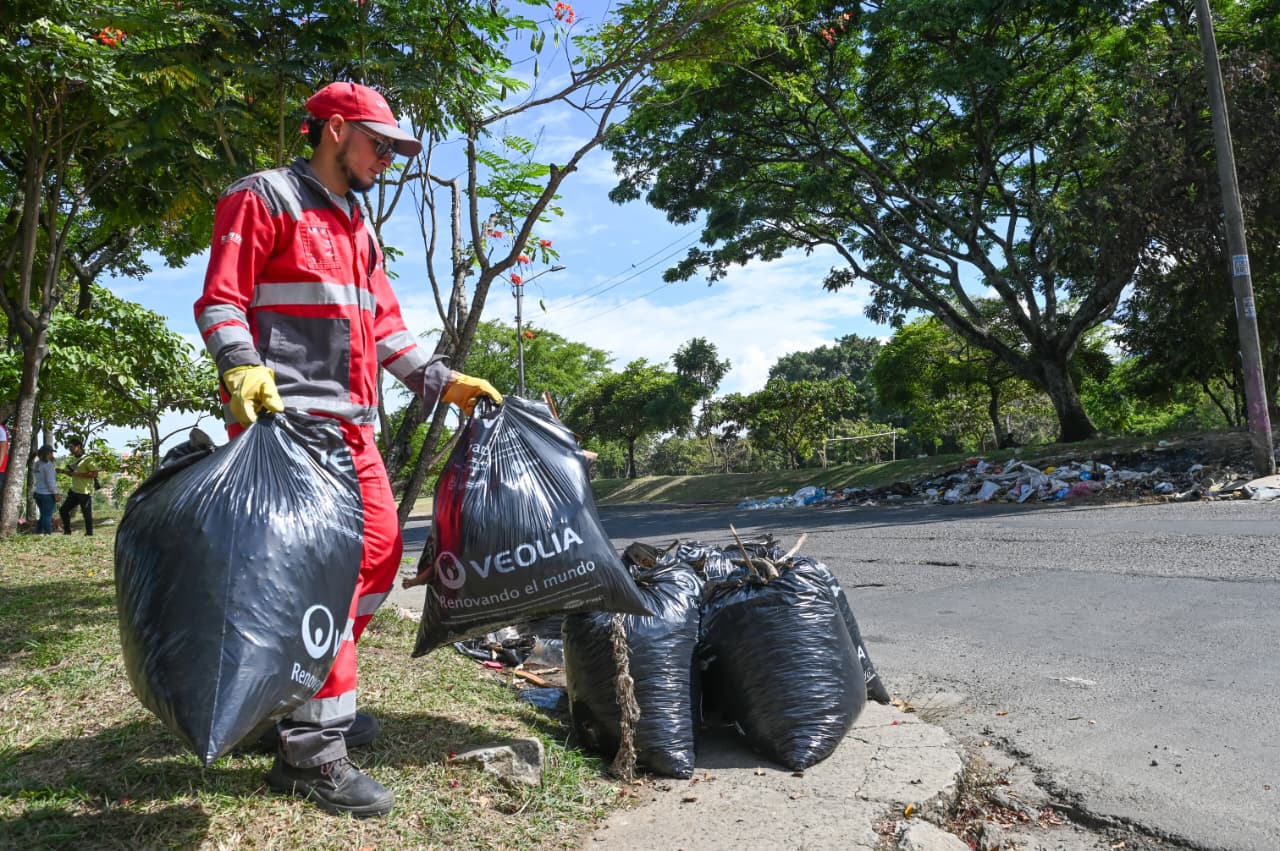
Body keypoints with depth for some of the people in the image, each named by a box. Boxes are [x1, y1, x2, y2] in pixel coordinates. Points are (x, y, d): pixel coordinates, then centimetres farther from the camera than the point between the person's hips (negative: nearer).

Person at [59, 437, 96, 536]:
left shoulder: (87, 459, -11)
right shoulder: (73, 459, 14)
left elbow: (95, 474, -19)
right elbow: (71, 473, 23)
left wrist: (79, 474, -20)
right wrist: (62, 471, 6)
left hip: (85, 492, -8)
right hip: (74, 491, 8)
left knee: (87, 514, -2)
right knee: (63, 510, 10)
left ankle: (89, 534, 8)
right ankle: (67, 531, 20)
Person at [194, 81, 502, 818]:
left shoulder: (359, 228, 25)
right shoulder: (265, 197, 1)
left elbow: (386, 326, 23)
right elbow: (221, 297, -7)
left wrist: (445, 382, 15)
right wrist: (243, 368, -25)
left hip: (350, 420, 9)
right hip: (286, 412, -9)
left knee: (381, 547, 8)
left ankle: (316, 688, 24)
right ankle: (311, 748, -5)